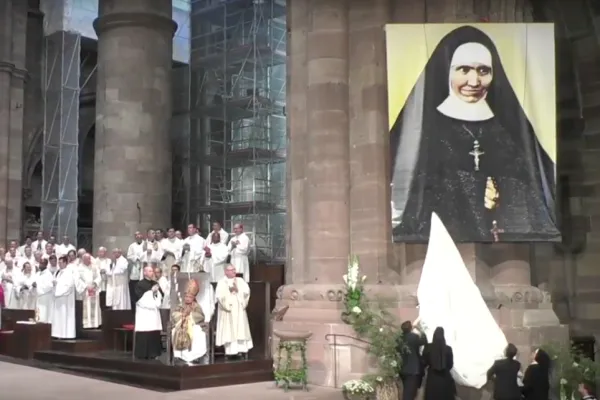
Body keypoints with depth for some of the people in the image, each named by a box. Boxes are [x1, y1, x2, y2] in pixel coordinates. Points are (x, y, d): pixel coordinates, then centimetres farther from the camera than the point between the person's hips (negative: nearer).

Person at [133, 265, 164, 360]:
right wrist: (151, 291, -13)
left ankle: (153, 353, 9)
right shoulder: (140, 284, -4)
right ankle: (142, 354, -3)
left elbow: (161, 295, 19)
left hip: (154, 311, 6)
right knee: (144, 334, -9)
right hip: (144, 312, -6)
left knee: (155, 333, 2)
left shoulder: (155, 284, 15)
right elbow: (139, 296, -15)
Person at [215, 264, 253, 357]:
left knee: (241, 329, 0)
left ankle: (241, 349, 1)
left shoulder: (240, 281, 11)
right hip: (227, 310, -3)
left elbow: (247, 291, -4)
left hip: (239, 310, 4)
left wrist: (237, 290, -14)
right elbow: (219, 295, -14)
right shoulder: (222, 282, -1)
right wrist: (229, 291, -16)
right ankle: (230, 350, -5)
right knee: (229, 330, -6)